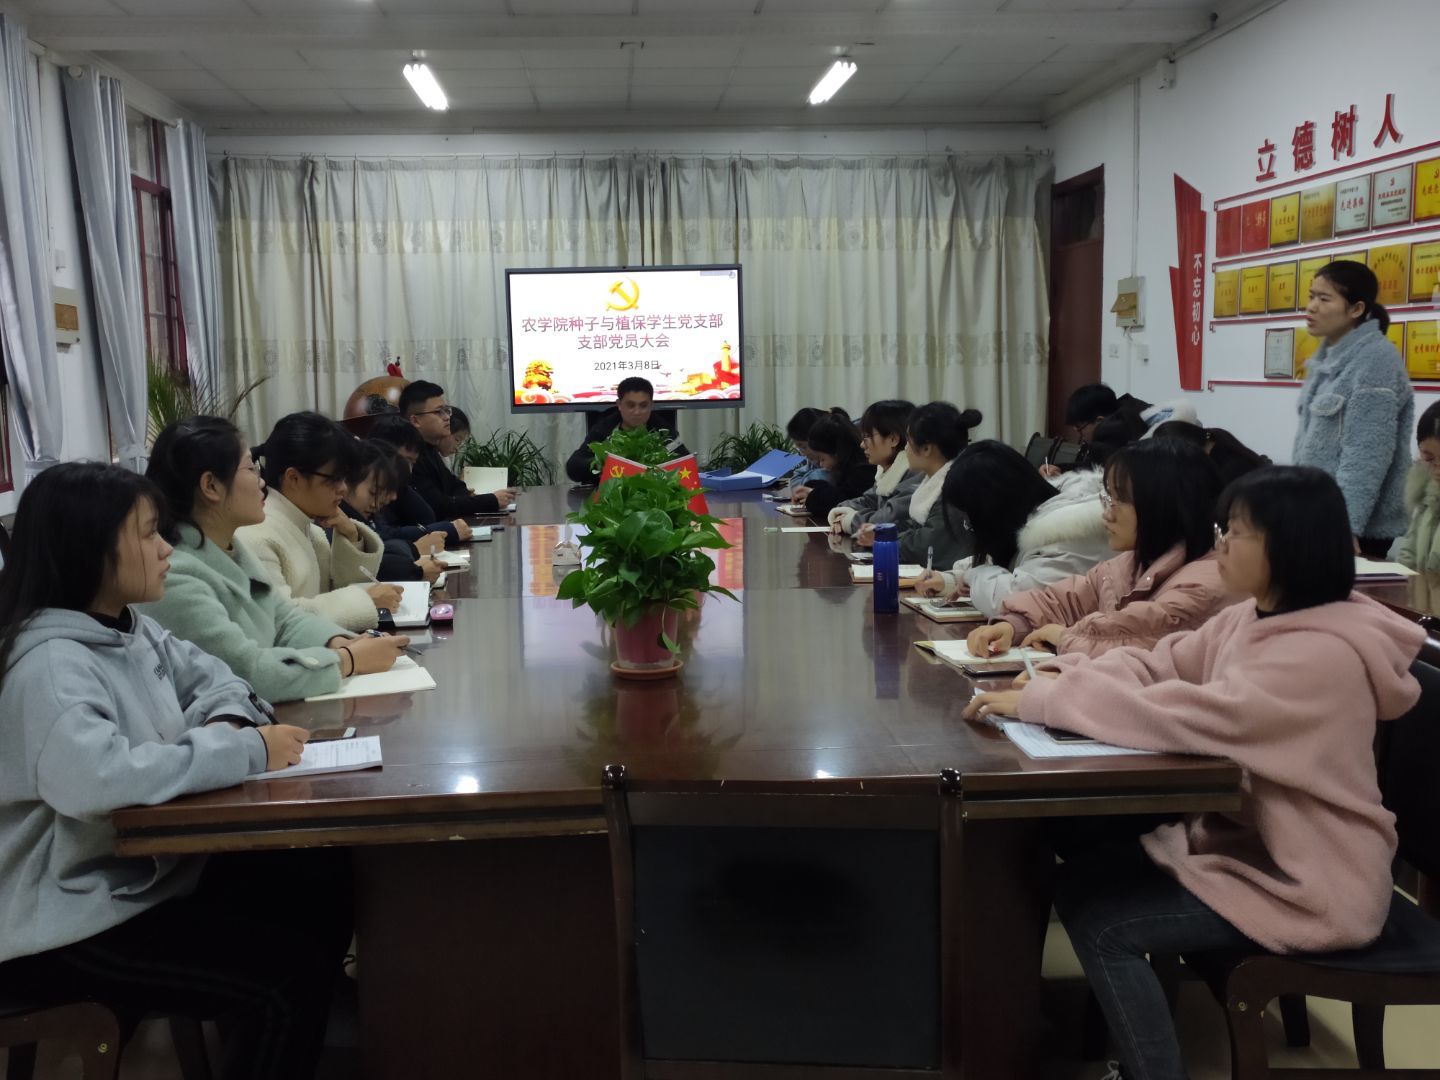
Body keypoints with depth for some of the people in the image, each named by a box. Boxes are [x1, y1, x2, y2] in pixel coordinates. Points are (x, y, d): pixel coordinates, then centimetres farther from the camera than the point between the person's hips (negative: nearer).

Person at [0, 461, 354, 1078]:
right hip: (69, 922, -9)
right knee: (287, 981, -21)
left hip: (150, 867, 9)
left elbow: (211, 680, 17)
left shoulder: (130, 628, 4)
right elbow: (95, 778, -42)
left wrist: (227, 725, -7)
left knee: (329, 879, 3)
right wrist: (245, 751, -33)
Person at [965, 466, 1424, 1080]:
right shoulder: (1254, 618, 3)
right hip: (1245, 838, 9)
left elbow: (1180, 716, -36)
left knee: (1100, 921, -14)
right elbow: (1158, 664, 5)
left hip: (1308, 884, -9)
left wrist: (1038, 700, -29)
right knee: (1083, 877, 4)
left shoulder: (1319, 655, -28)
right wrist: (1062, 677, -15)